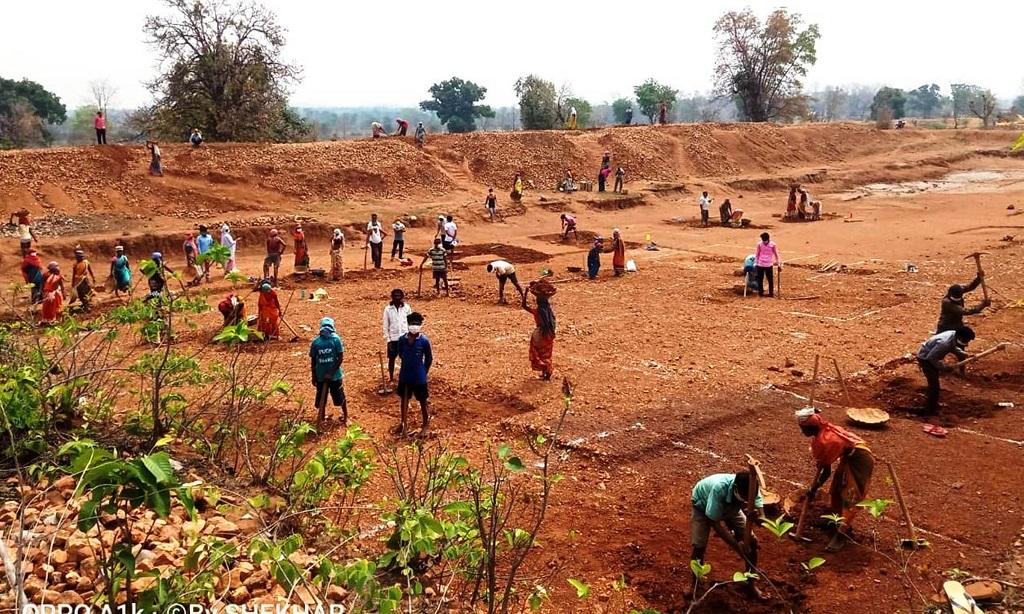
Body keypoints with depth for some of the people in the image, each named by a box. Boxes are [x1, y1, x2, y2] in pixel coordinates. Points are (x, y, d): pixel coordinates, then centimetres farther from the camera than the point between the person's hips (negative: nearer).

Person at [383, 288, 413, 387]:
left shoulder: (407, 307, -4)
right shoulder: (388, 309, -6)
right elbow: (385, 325, -2)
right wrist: (387, 339, -5)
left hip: (405, 337, 0)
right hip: (393, 338, 0)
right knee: (391, 359, 9)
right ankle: (391, 379, 22)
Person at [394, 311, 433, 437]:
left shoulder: (424, 341, -15)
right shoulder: (402, 339, -7)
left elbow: (429, 359, -3)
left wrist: (422, 372, 3)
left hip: (419, 378, -3)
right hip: (405, 376, 3)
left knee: (422, 401, 11)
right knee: (404, 400, 18)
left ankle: (426, 425, 27)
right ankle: (402, 423, 36)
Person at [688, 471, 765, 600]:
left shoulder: (750, 489, -32)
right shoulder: (719, 488, -46)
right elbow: (715, 522, -37)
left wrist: (755, 513, -58)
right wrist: (736, 545, -37)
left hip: (730, 506, 4)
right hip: (702, 505, -4)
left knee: (752, 541, -6)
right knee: (699, 547, -15)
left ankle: (751, 583, 14)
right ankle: (695, 584, 11)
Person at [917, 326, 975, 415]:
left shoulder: (954, 335, -11)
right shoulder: (945, 343, -36)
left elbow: (953, 348, 11)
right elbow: (931, 357, -29)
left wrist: (965, 354, -4)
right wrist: (945, 367, -20)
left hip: (931, 355, 10)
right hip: (925, 357, -10)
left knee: (934, 383, 24)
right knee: (934, 385, -8)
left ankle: (932, 404, 41)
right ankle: (930, 411, 3)